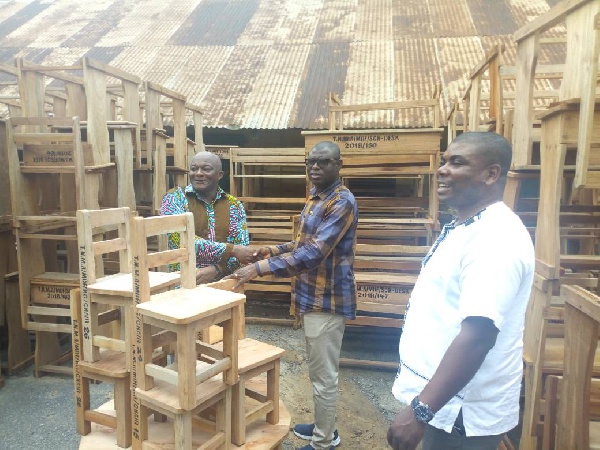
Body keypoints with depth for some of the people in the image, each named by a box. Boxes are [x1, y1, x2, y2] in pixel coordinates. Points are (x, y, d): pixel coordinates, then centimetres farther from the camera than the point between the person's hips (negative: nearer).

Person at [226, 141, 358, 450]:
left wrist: (260, 268, -33)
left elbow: (314, 253, -30)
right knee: (319, 371, 22)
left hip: (327, 300, -10)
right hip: (313, 296, 10)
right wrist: (274, 250, 9)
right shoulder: (314, 197, 11)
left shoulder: (342, 202, -20)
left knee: (324, 376, 4)